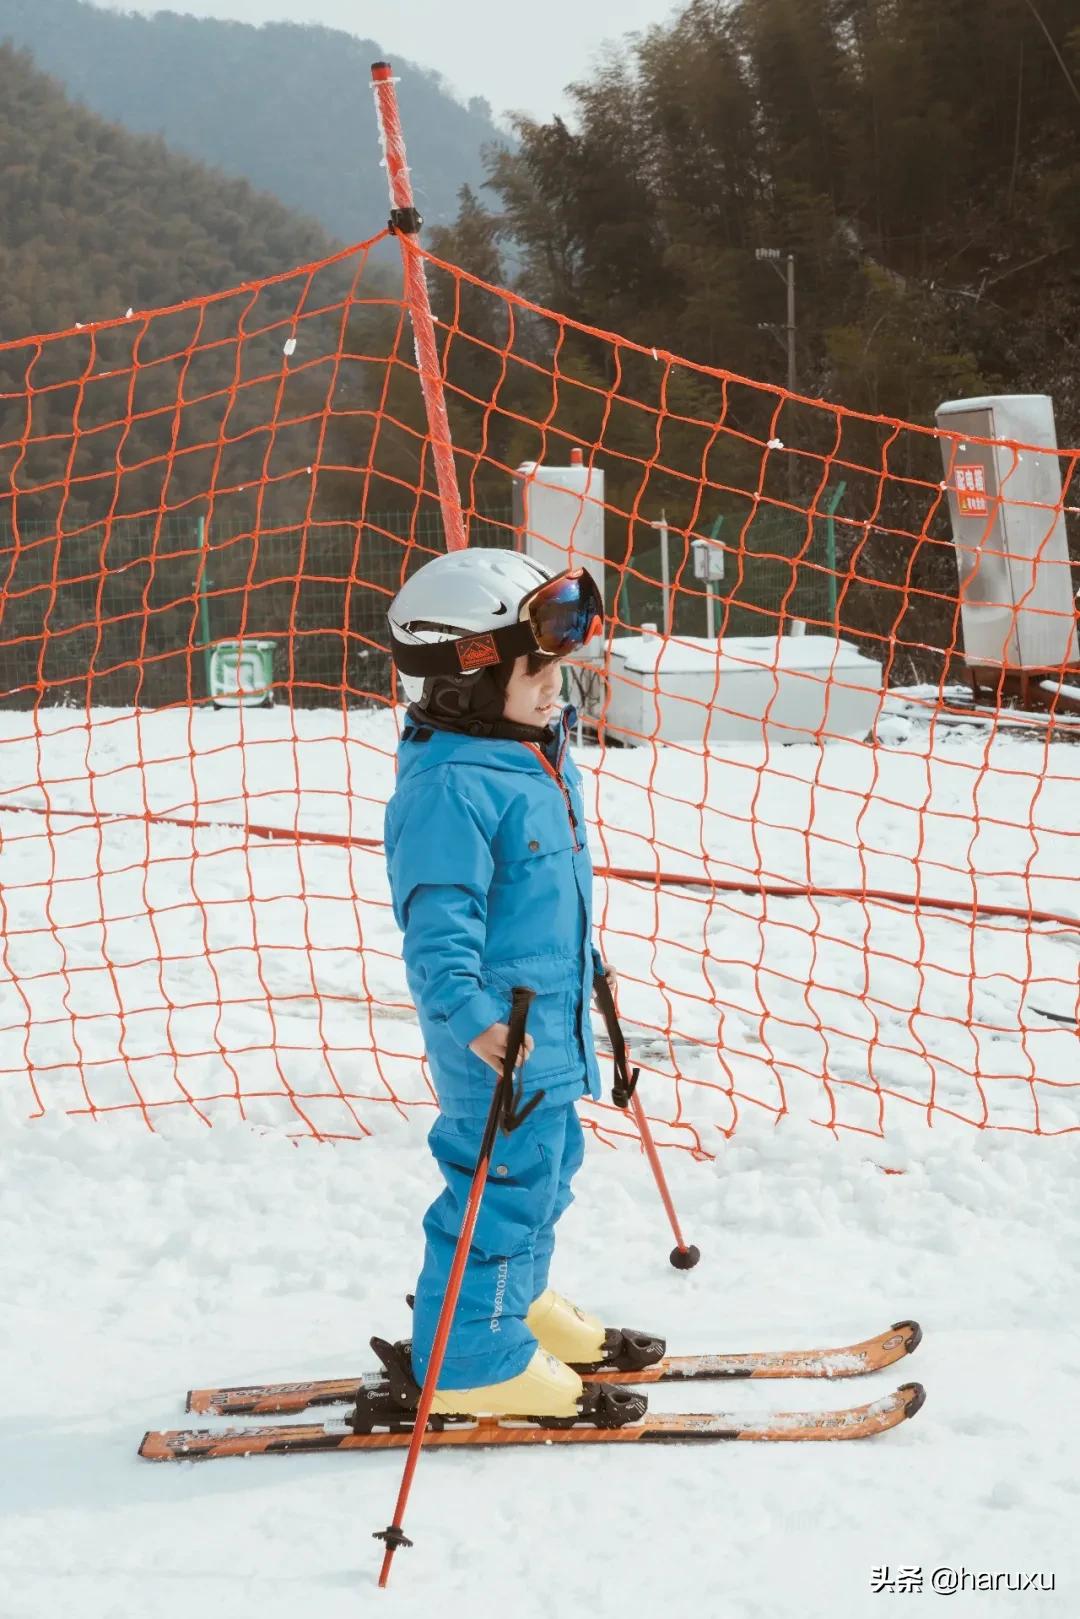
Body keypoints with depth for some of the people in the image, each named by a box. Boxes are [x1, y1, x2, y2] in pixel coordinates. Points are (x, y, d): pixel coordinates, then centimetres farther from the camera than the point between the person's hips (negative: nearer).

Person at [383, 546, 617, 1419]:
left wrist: (586, 964, 34)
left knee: (547, 1162, 24)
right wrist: (469, 1014, -38)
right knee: (502, 1182, -2)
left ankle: (520, 1298, 44)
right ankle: (472, 1359, 11)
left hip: (551, 1023, 10)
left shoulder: (541, 760, 9)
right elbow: (439, 920, -28)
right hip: (498, 1041, -10)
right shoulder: (449, 787, -24)